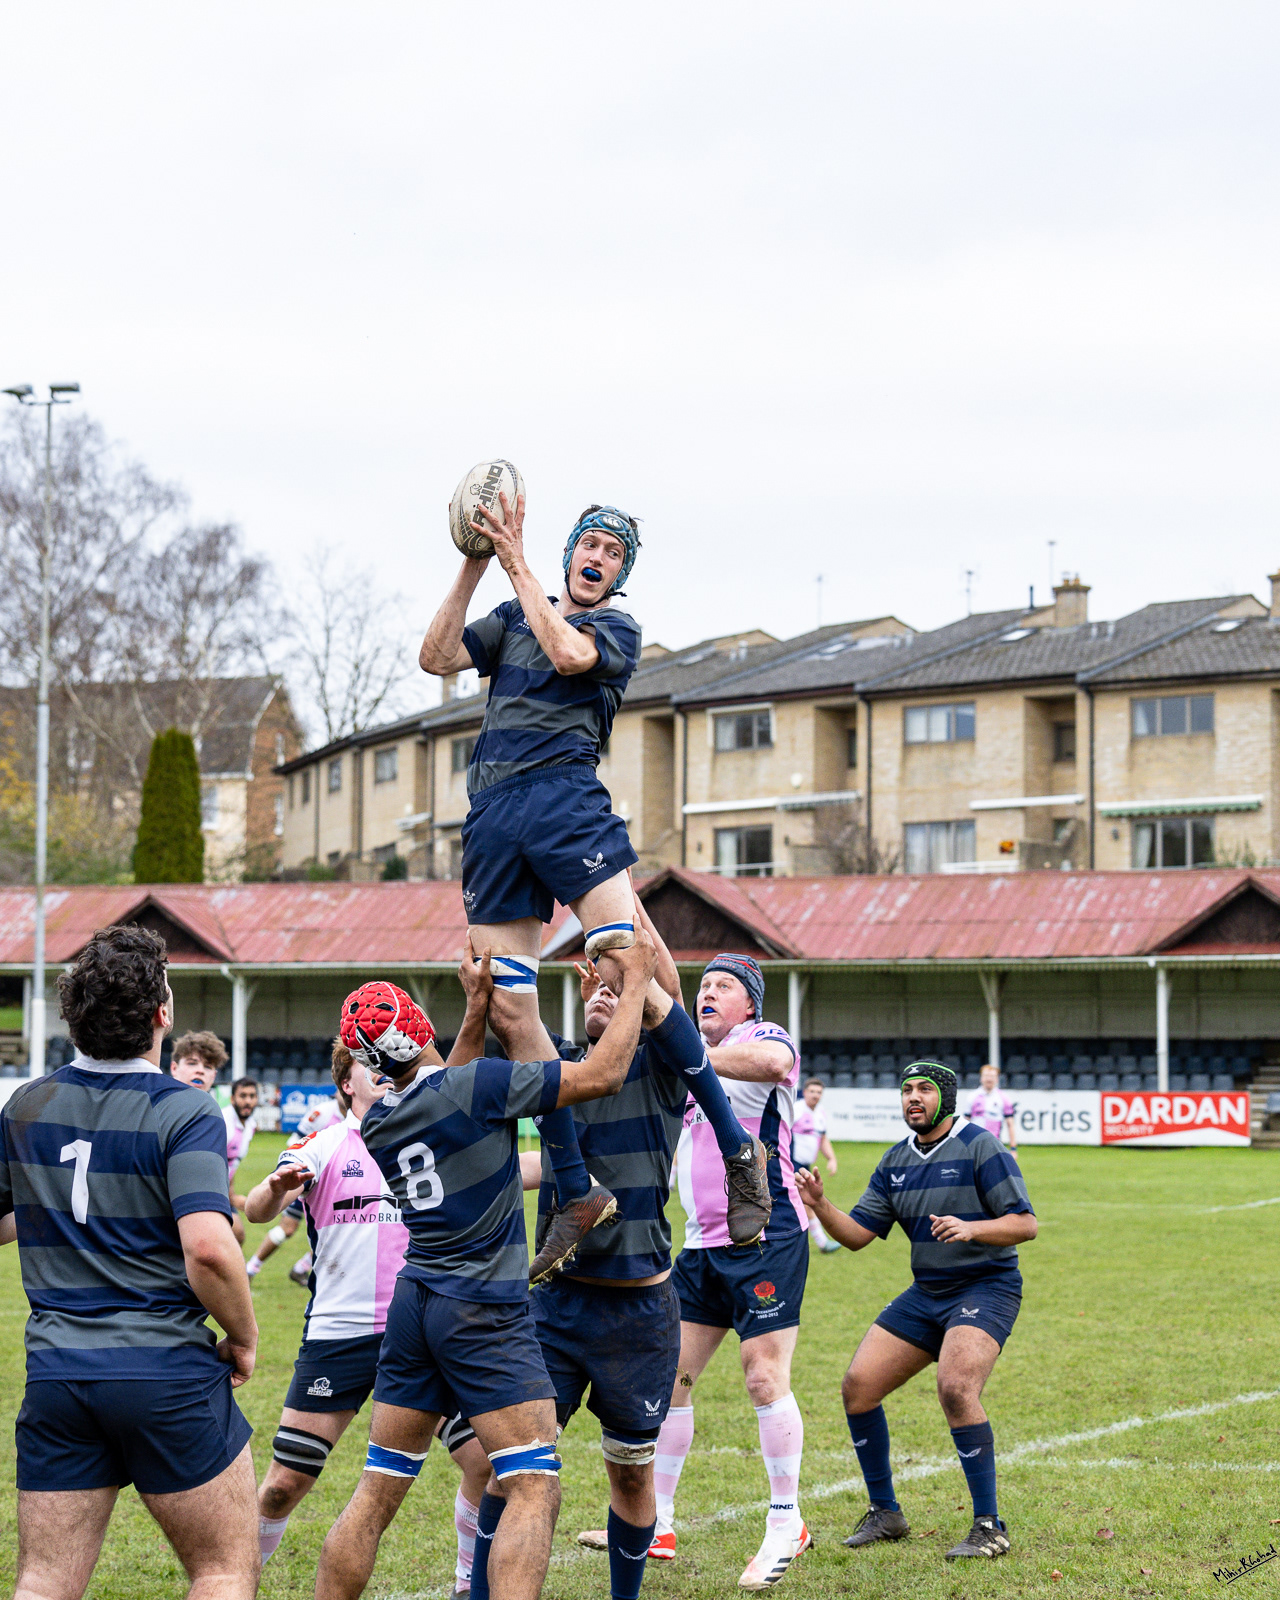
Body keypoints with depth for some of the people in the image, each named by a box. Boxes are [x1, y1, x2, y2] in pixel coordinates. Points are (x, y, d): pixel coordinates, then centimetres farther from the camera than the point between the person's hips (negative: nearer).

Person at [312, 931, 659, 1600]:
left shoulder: (377, 1123, 6)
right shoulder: (476, 1086, -14)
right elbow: (602, 1074, -11)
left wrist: (476, 1012, 21)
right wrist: (635, 980, 0)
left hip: (414, 1303, 7)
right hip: (485, 1315, -7)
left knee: (377, 1491, 11)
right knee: (533, 1492, -7)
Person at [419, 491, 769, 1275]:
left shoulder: (619, 628, 10)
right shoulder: (516, 616, 24)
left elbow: (568, 653, -11)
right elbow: (437, 657, 13)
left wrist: (517, 563, -6)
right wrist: (474, 568, 4)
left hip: (564, 795, -5)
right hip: (492, 816, 5)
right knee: (509, 1007, -1)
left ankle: (737, 1146, -16)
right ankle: (578, 1194, 4)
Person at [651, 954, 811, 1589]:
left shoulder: (765, 1036, -8)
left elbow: (772, 1063, -33)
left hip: (766, 1239, -8)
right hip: (703, 1245, 8)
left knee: (765, 1377, -9)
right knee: (668, 1375, 5)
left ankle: (786, 1524, 2)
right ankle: (656, 1524, 13)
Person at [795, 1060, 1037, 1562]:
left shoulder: (980, 1147, -9)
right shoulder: (895, 1162, 10)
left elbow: (1025, 1224, -14)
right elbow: (857, 1234, 9)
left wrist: (970, 1228, -30)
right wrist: (820, 1205, -9)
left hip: (986, 1288, -7)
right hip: (925, 1294, 7)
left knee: (955, 1388, -29)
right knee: (858, 1385, -1)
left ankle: (989, 1528, -21)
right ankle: (885, 1513, 15)